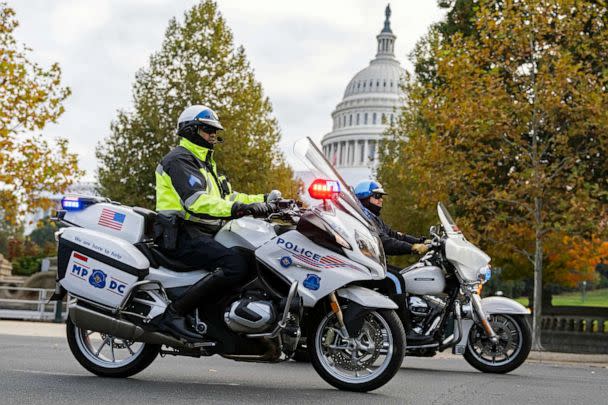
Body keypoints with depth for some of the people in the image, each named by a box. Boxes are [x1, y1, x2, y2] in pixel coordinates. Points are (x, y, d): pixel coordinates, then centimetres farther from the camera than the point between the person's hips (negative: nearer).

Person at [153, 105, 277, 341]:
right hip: (181, 236, -10)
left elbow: (227, 196, 24)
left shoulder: (205, 164, 26)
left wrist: (263, 200, 11)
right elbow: (195, 200, -24)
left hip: (202, 235, 10)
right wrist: (237, 209, -37)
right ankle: (173, 314, -28)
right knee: (236, 266, -29)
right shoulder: (179, 160, -8)